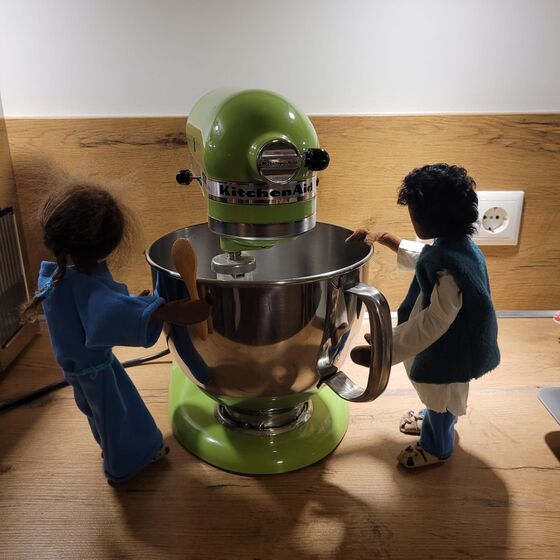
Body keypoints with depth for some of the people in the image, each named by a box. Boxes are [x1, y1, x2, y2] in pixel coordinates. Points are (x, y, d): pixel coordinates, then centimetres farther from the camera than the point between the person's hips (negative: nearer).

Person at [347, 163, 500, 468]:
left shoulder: (449, 266, -38)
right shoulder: (452, 244, -7)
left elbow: (434, 321, -34)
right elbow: (420, 256, 15)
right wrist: (383, 237, 12)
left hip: (449, 351, -9)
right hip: (448, 342, 9)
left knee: (441, 396, 18)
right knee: (437, 394, 33)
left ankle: (436, 447, 44)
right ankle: (433, 420, 60)